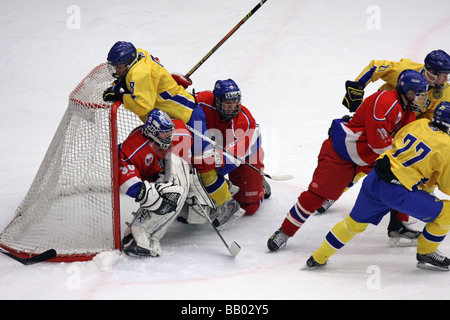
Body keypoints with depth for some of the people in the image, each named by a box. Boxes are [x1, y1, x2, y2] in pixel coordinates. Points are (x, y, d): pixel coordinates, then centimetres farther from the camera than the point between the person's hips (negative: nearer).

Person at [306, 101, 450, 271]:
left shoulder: (419, 124, 10)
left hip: (374, 180, 7)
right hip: (397, 191, -7)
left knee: (355, 222, 25)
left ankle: (318, 257, 31)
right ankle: (425, 254, 20)